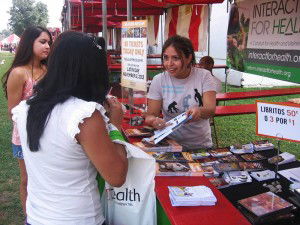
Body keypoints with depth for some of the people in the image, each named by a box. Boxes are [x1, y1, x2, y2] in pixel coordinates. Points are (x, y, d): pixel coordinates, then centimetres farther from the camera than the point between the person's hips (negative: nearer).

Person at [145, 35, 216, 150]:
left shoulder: (204, 76, 0)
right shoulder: (159, 80, 1)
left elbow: (211, 109, -10)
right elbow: (150, 115, 0)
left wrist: (199, 111, -33)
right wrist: (154, 121, -25)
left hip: (201, 145, 0)